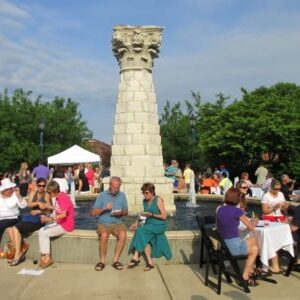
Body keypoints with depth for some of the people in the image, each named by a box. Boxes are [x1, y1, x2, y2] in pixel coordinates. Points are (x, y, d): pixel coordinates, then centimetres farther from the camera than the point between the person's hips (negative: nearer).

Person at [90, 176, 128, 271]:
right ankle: (102, 261, -18)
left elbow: (126, 212, 16)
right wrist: (104, 208, -15)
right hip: (104, 223, -1)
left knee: (123, 234, -31)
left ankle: (116, 260, -19)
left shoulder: (122, 195, 10)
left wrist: (121, 212, -7)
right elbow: (93, 213, 1)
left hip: (118, 223, 2)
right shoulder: (102, 195, 4)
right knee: (104, 235, -34)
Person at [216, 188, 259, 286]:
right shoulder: (237, 211, -16)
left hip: (222, 244, 7)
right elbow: (251, 227, -4)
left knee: (253, 239, 27)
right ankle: (245, 277, 29)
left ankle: (250, 270, 35)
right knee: (255, 249, 23)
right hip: (233, 246, -7)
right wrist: (255, 222, 19)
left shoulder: (220, 209, 2)